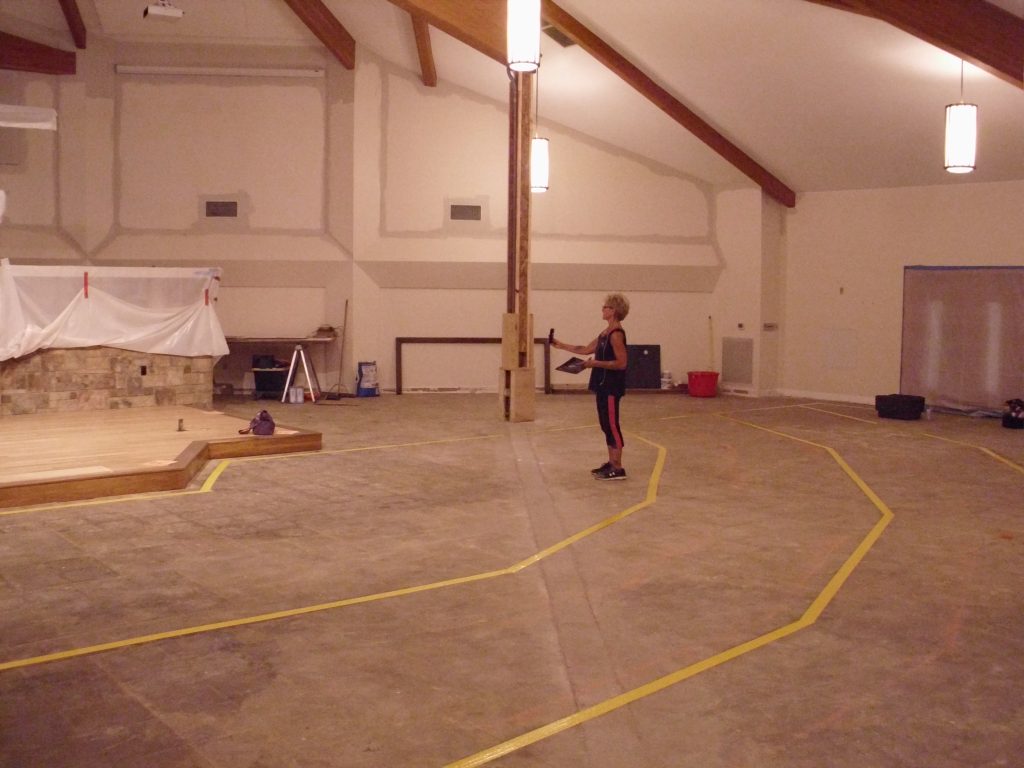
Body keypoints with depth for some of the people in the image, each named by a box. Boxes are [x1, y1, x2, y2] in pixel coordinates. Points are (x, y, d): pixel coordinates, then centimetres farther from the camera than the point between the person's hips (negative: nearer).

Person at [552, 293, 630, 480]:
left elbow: (621, 363, -21)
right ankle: (611, 463, 20)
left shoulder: (616, 334, -16)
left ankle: (618, 469, -1)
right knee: (606, 425, 13)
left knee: (612, 425, -6)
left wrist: (596, 363, -21)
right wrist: (561, 346, 21)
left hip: (611, 387, -10)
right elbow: (586, 349, 21)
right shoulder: (606, 332, 14)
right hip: (603, 386, 10)